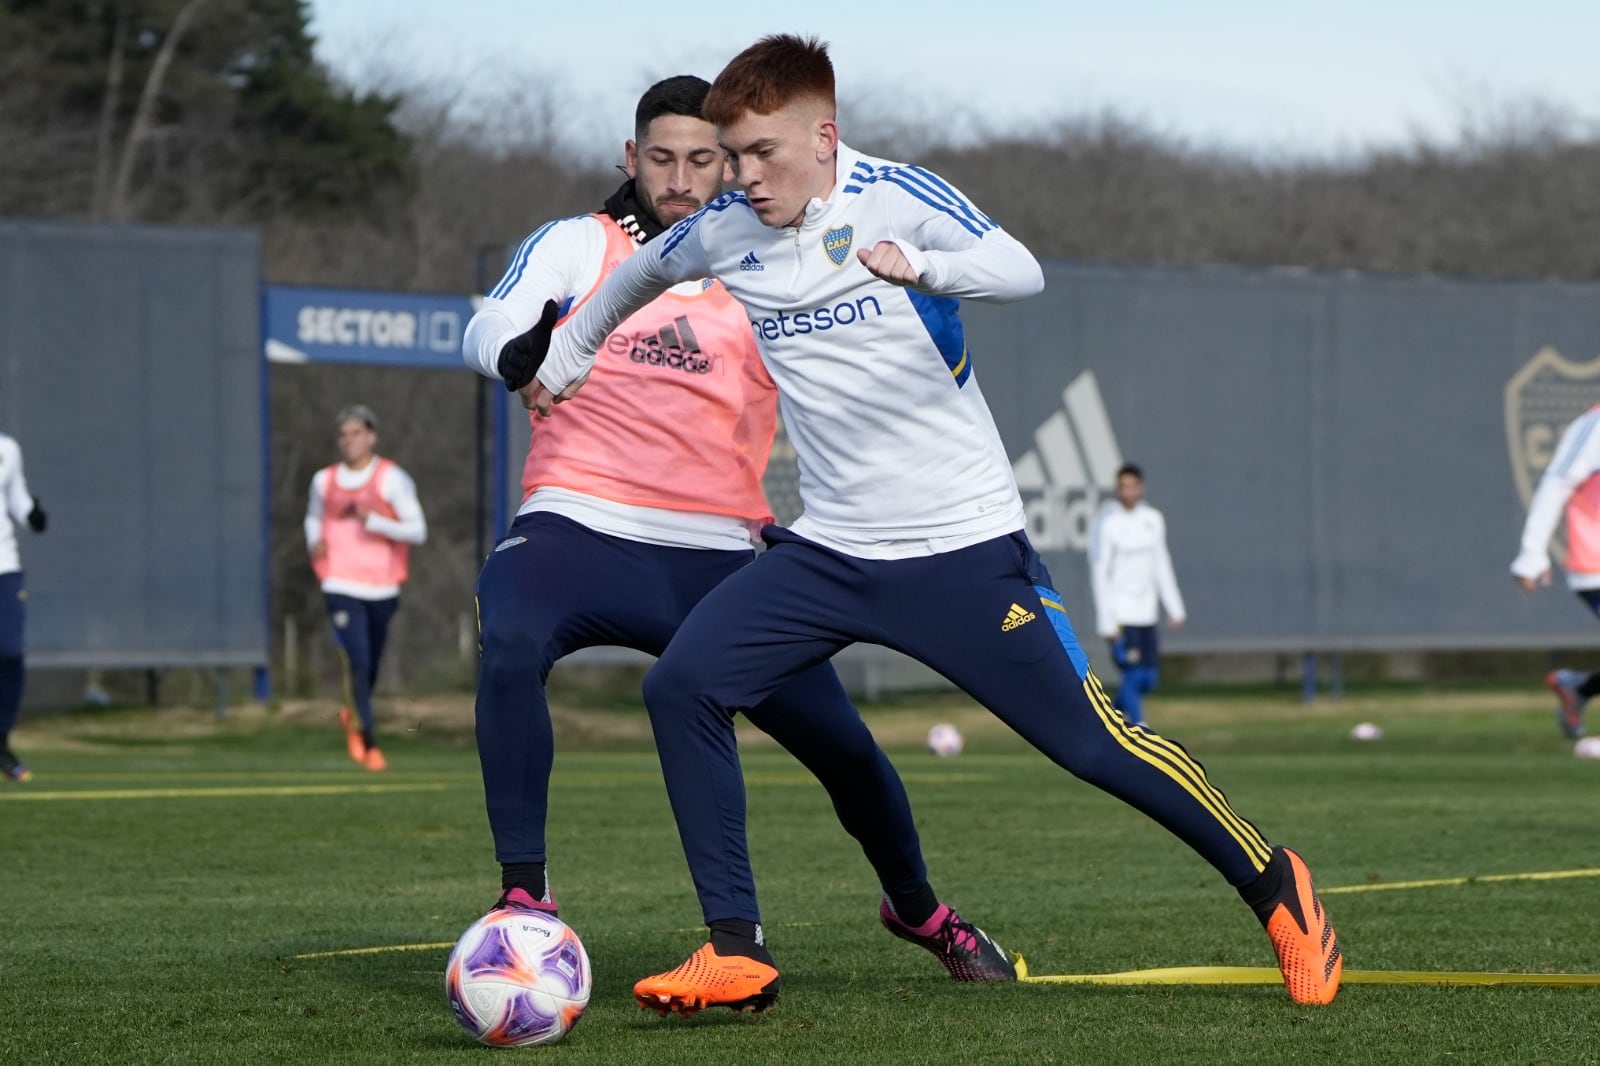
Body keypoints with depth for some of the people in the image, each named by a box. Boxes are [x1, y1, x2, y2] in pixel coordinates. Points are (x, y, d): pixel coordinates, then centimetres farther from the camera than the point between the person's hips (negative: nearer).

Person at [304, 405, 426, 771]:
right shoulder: (324, 480, 7)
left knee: (370, 664, 12)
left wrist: (375, 522, -21)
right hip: (342, 588, 0)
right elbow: (313, 516, 27)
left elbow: (418, 530, -8)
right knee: (359, 662, -14)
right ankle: (369, 742, -10)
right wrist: (314, 541, 5)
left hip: (382, 587, 0)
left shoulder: (391, 479, -4)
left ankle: (353, 716, 43)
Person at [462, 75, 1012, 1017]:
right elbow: (486, 335, -10)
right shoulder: (579, 246, 6)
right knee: (511, 641, -36)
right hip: (580, 532, -2)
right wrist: (528, 344, -33)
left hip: (719, 557, 3)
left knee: (842, 745, 1)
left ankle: (917, 909, 33)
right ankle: (524, 894, -26)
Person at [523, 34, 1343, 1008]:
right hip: (830, 551, 5)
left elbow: (1021, 271, -30)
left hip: (965, 545, -5)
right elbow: (643, 270, 27)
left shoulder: (897, 197, -12)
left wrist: (920, 267, -48)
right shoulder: (725, 234, 3)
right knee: (681, 687, -12)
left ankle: (1277, 889, 14)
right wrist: (567, 354, 35)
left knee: (1093, 740, -6)